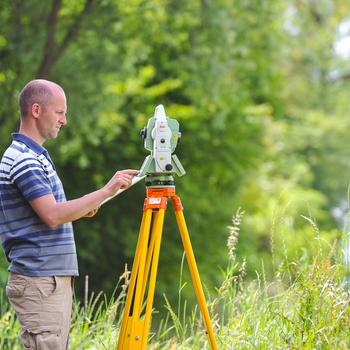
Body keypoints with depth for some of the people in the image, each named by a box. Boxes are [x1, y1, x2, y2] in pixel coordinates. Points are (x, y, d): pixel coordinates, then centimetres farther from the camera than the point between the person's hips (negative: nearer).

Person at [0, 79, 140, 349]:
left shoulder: (35, 155, 18)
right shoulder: (22, 159, -15)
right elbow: (52, 215, -24)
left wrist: (81, 210, 10)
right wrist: (106, 191, -21)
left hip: (56, 279, 10)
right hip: (38, 284, -10)